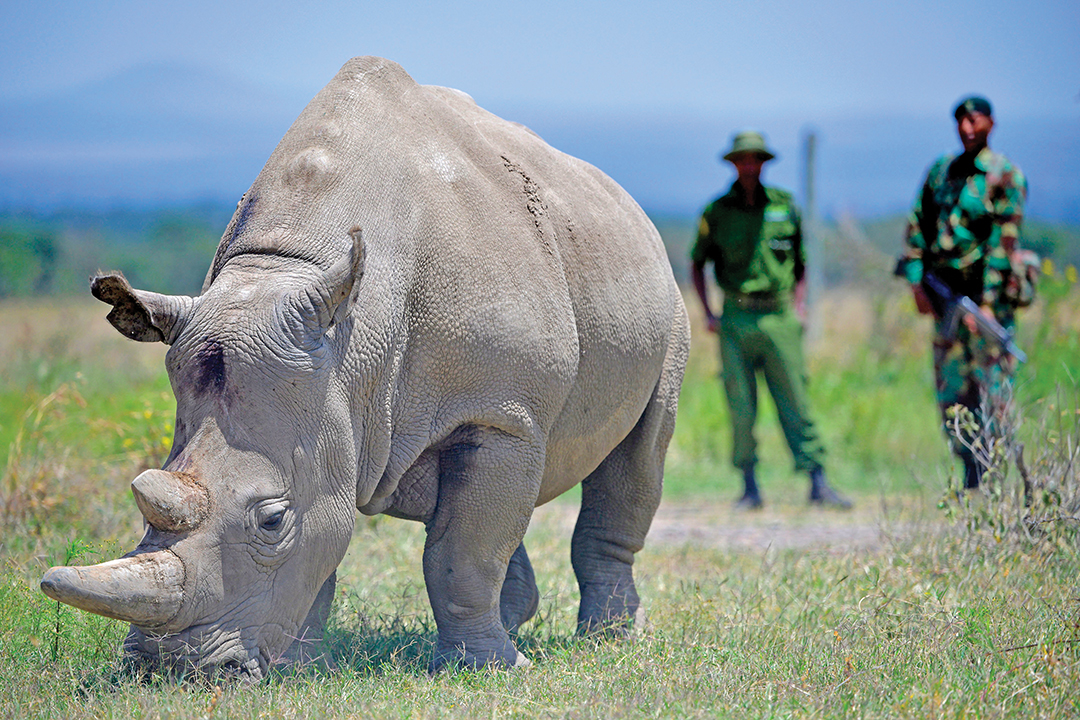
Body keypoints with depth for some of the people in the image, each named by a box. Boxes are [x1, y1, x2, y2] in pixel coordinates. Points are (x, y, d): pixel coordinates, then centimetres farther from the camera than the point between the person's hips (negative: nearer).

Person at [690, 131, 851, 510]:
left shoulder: (784, 206, 7)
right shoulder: (717, 212, 4)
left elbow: (800, 263, 16)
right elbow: (697, 264, 15)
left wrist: (798, 306, 5)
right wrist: (707, 314, 5)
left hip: (779, 318, 0)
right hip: (736, 319, 0)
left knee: (795, 403, -2)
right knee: (741, 407, 0)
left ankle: (818, 484, -2)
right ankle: (750, 488, 8)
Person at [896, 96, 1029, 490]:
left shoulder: (1005, 176, -6)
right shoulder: (941, 170, 11)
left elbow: (1003, 241, -12)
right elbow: (918, 225, 10)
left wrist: (986, 303, -17)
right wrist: (917, 283, -1)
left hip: (988, 291, -6)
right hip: (946, 293, 6)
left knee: (990, 393, -7)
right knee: (952, 391, 7)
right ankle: (971, 475, 16)